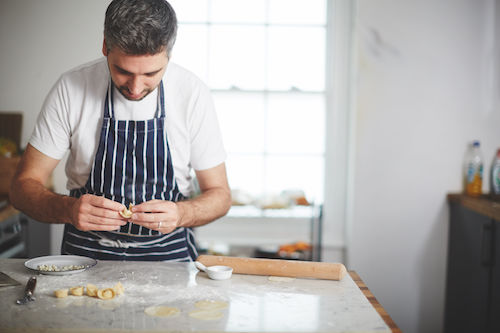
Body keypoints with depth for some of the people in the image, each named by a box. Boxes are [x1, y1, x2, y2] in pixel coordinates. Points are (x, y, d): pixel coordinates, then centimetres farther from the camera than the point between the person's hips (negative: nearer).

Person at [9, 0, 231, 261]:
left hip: (168, 253, 0)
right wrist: (69, 209, -29)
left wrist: (180, 213, -25)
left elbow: (219, 195, -3)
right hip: (86, 252, 1)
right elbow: (23, 186, -7)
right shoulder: (71, 88, -12)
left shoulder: (193, 94, -12)